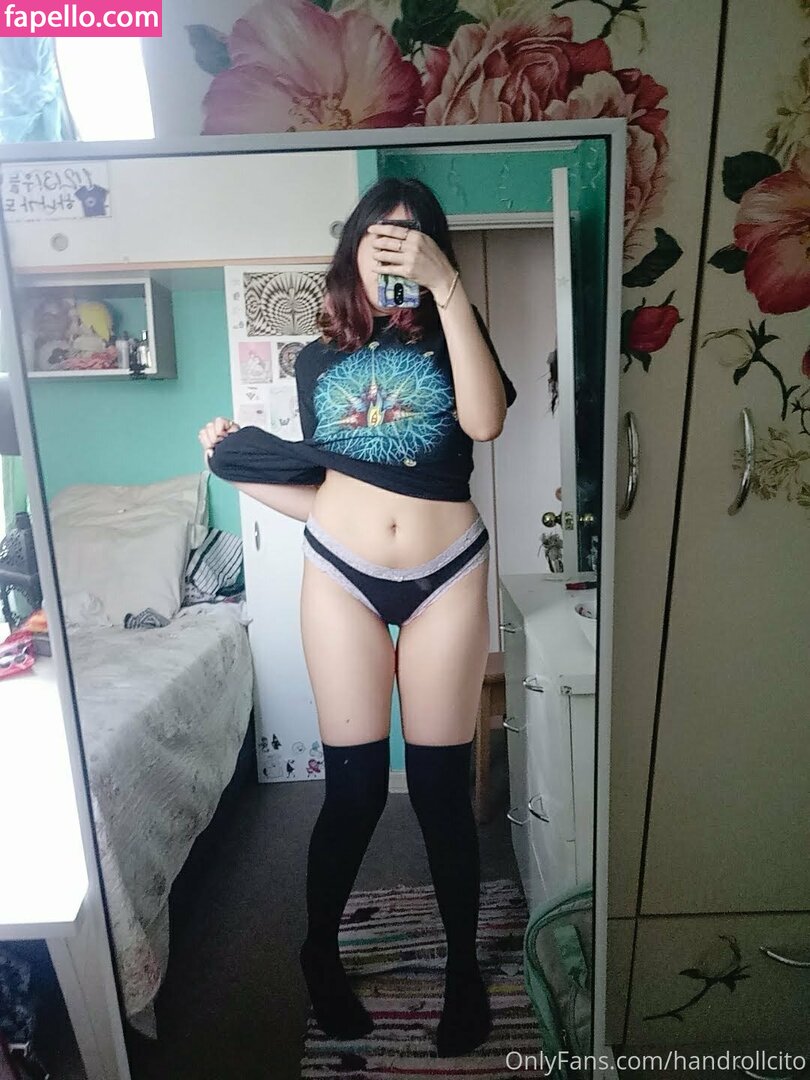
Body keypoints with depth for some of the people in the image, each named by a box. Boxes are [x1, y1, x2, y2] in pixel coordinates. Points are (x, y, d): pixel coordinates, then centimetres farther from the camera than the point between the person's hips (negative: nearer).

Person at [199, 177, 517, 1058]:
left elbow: (485, 420, -17)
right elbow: (318, 496, 11)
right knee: (353, 787, 6)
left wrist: (447, 287, -16)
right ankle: (319, 952, 35)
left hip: (446, 577, 0)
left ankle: (463, 964, 33)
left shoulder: (452, 332, 6)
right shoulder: (318, 359, 10)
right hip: (342, 578, 1)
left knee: (442, 786, 7)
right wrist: (237, 468, -1)